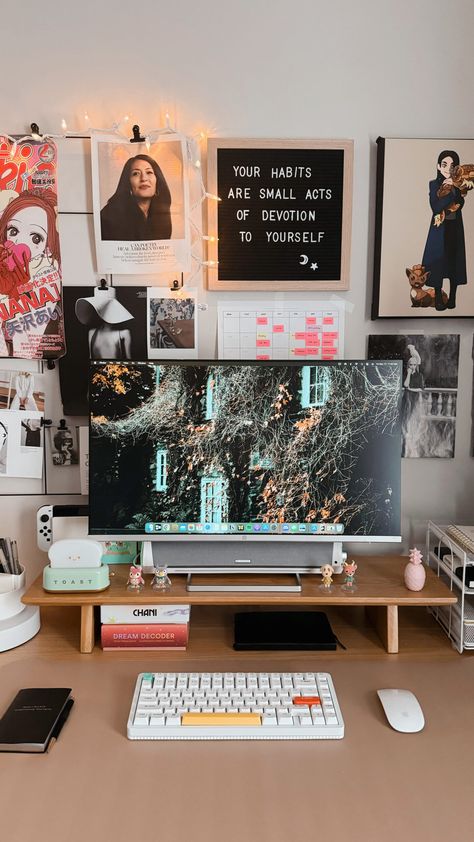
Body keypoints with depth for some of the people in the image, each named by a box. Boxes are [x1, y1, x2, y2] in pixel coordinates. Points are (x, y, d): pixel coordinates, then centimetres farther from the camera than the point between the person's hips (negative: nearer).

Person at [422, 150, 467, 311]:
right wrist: (450, 190, -17)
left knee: (455, 261, 3)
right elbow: (436, 207, -13)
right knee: (439, 262, -5)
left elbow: (460, 204, -6)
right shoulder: (434, 184, -1)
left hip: (455, 228, 3)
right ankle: (438, 298, 2)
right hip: (440, 229, -3)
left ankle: (452, 297, 10)